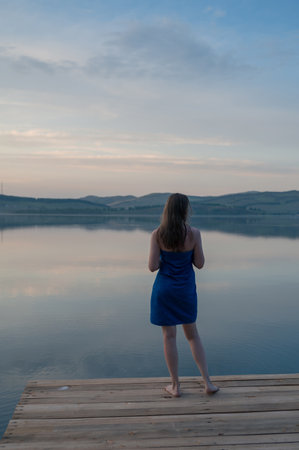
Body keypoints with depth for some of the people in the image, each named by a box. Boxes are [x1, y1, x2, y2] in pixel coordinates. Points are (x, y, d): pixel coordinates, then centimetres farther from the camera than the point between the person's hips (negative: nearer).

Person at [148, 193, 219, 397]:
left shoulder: (157, 234, -12)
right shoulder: (194, 233, -11)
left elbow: (152, 266, -12)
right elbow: (200, 263, -5)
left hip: (164, 289, -1)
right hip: (186, 289, 1)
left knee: (169, 336, 8)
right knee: (192, 334, 17)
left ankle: (176, 386, 17)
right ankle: (208, 382, 16)